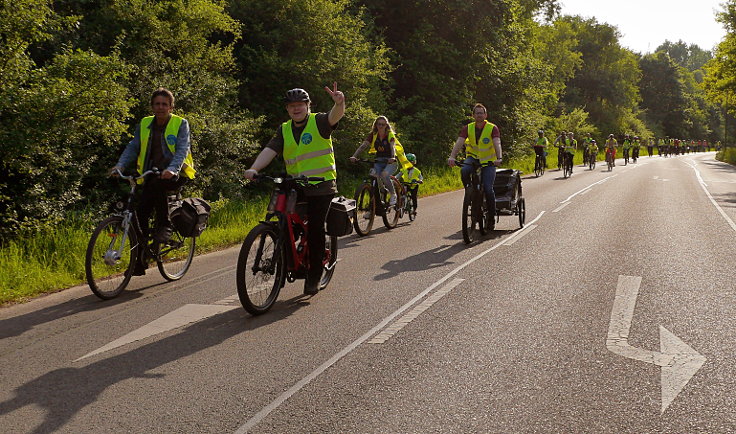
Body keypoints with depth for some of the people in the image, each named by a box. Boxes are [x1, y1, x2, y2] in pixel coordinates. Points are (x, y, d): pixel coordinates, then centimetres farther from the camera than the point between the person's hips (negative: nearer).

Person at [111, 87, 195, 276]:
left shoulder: (181, 124, -3)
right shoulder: (144, 125, 9)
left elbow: (182, 149, -15)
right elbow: (133, 147, 2)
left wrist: (172, 169, -34)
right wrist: (120, 165, -17)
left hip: (175, 175, -4)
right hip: (151, 174, 4)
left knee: (157, 185, -37)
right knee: (140, 212, -8)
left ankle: (164, 225, -19)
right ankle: (140, 260, 3)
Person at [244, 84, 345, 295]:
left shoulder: (318, 122, -1)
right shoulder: (284, 129, 9)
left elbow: (334, 116, -22)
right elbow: (270, 150, -4)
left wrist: (339, 103, -46)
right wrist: (253, 168, -22)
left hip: (321, 185, -4)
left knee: (315, 228, -7)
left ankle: (314, 276, 6)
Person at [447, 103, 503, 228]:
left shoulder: (492, 128, -11)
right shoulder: (467, 128, -6)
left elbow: (497, 144, -26)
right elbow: (459, 143, -20)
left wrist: (498, 158, -45)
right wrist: (452, 157, -38)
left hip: (488, 161, -2)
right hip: (473, 157, 2)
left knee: (488, 189, -15)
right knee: (464, 171, -34)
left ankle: (492, 216, 2)